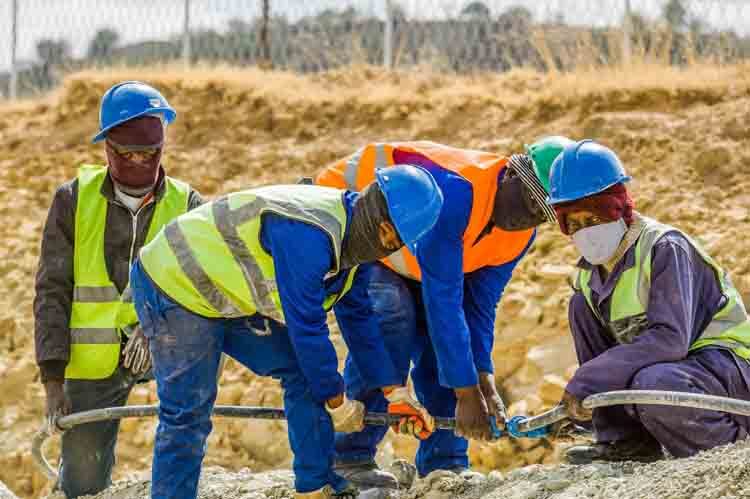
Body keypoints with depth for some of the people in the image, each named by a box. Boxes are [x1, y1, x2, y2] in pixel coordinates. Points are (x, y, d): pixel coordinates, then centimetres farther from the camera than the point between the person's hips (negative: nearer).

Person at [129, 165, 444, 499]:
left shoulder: (352, 235, -2)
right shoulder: (307, 234, -34)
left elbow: (357, 318, 7)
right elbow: (306, 325, -29)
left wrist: (395, 393, 6)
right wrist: (337, 403, -18)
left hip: (227, 294, 10)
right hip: (173, 285, -10)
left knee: (304, 369, 4)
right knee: (187, 413, -12)